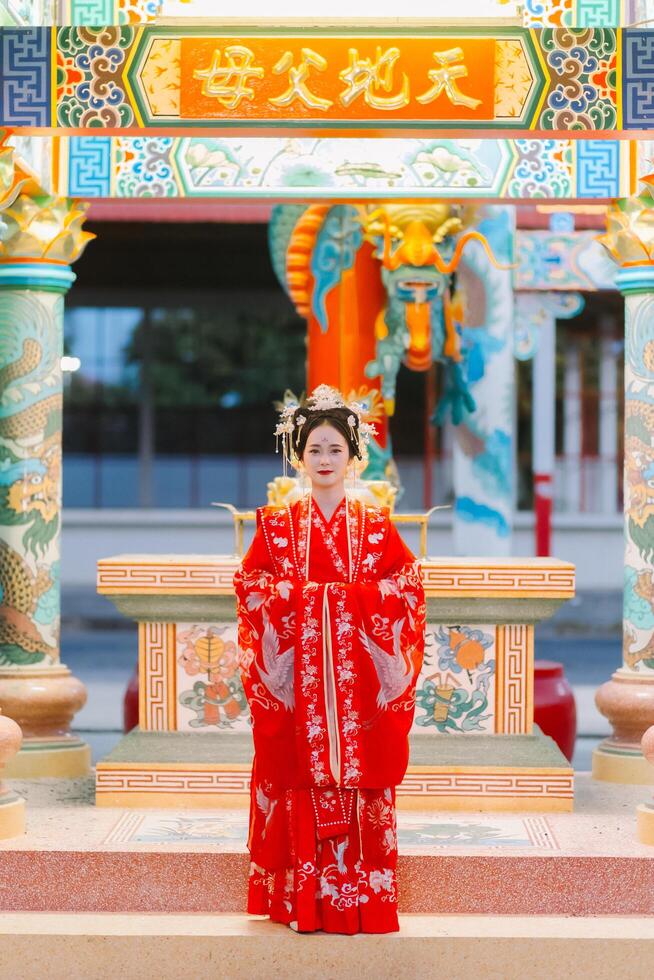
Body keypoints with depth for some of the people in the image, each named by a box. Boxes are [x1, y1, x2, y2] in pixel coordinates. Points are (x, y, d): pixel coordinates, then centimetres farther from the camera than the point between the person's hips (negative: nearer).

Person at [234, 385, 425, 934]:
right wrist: (302, 594, -11)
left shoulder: (374, 524, 8)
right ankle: (306, 900, 5)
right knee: (303, 779, -2)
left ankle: (363, 898, 5)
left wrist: (351, 596, -10)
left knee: (360, 777, -2)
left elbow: (407, 583, 3)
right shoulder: (277, 524, 8)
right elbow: (252, 585, 3)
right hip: (298, 676, 0)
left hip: (360, 675, 0)